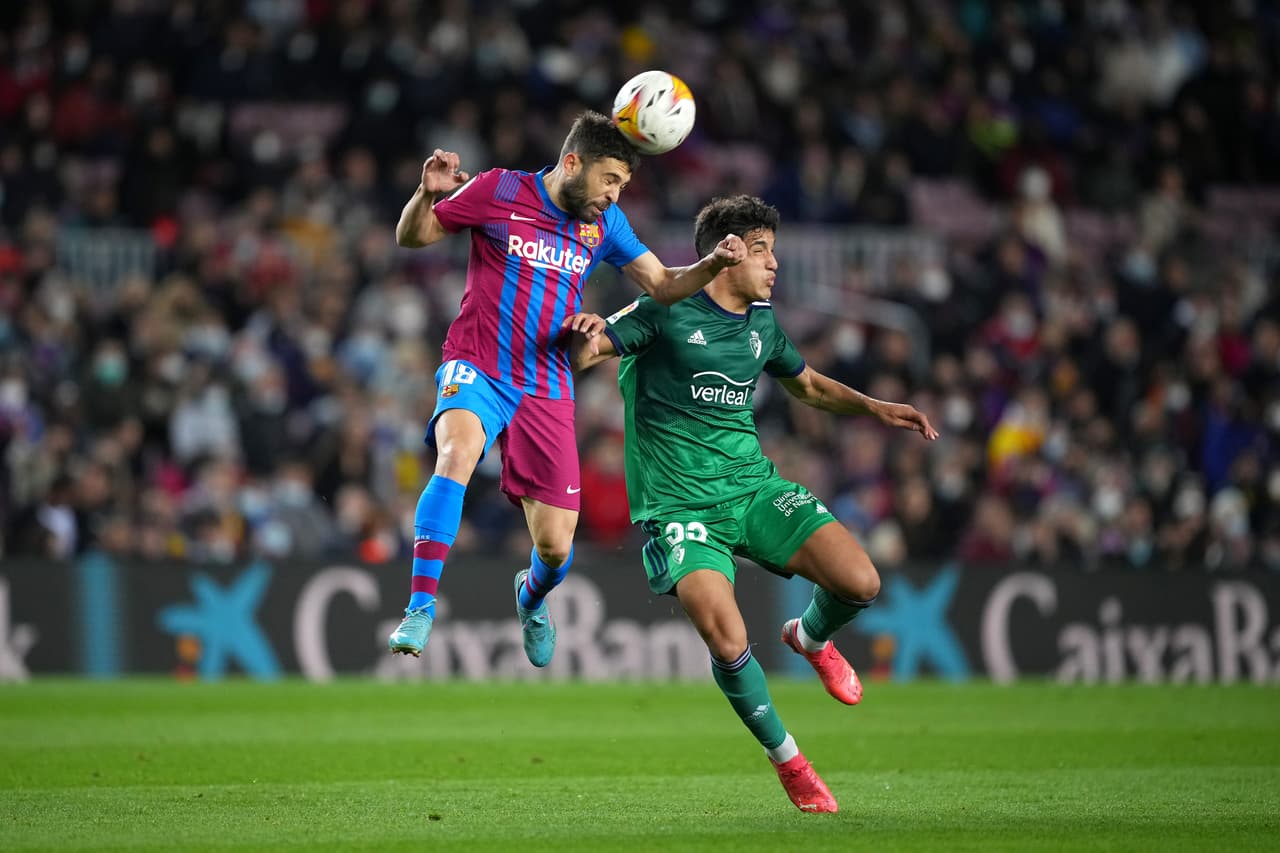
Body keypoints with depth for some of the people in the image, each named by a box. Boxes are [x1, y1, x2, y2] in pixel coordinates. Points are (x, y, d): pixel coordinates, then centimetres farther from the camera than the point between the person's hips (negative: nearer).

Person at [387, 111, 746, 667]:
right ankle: (421, 608, -34)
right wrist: (427, 195, -18)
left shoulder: (605, 222, 6)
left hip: (546, 388, 4)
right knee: (457, 455, -37)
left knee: (556, 546, 1)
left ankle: (531, 598, 39)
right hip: (476, 369, -3)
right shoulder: (499, 192, -4)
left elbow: (662, 286, 8)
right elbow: (412, 237, 3)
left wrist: (713, 264, -11)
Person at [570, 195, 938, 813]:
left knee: (860, 582, -16)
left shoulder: (761, 323, 12)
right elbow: (583, 356, -10)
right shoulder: (666, 312, -6)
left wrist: (874, 407, 16)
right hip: (678, 503, -5)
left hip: (753, 485, 5)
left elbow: (807, 384, 30)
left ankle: (809, 639, 20)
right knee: (728, 644, -24)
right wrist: (584, 337, -34)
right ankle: (785, 757, 2)